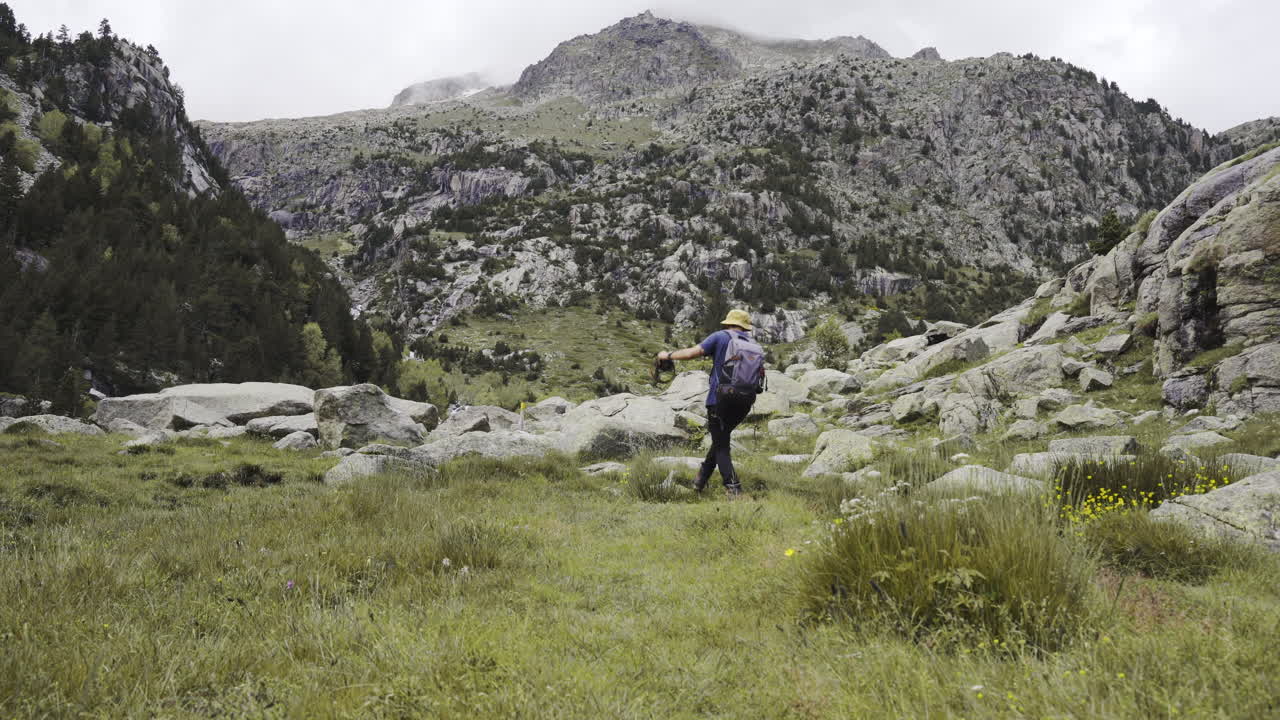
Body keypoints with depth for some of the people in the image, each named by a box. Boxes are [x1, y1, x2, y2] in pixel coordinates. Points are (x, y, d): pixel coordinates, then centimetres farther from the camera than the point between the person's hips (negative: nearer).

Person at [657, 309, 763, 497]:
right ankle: (701, 479, 27)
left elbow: (693, 352, -8)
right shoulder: (754, 345, 12)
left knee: (721, 445, 3)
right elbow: (761, 373, 9)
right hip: (745, 401, 5)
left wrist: (668, 355, 5)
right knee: (721, 437, 22)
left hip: (721, 398, -5)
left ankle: (733, 489, -8)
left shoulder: (720, 337, -1)